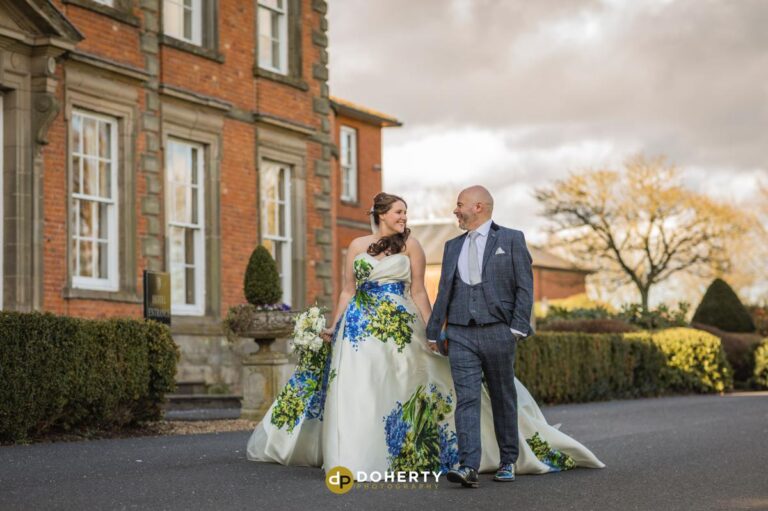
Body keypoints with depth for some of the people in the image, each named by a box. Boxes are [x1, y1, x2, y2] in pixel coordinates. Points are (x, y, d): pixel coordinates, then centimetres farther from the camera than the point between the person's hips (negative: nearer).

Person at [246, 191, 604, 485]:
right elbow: (347, 292, 12)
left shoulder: (410, 245, 4)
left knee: (395, 390, -2)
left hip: (400, 327, -1)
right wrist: (333, 328, 6)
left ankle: (396, 455, 7)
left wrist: (432, 331, -6)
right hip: (359, 327, 1)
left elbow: (419, 292, 1)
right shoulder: (357, 246, 9)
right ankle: (354, 457, 4)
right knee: (355, 391, -3)